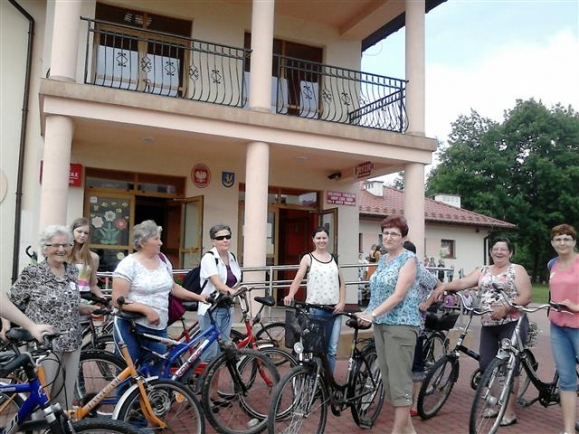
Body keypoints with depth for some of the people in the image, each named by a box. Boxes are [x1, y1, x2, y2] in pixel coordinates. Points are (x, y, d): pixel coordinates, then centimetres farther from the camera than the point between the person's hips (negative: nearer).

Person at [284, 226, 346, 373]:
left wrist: (342, 302, 0)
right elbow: (298, 279, -10)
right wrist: (290, 295, -28)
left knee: (332, 349, 6)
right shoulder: (308, 258, 2)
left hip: (334, 309, 3)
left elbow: (342, 283, 13)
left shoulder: (334, 259, 11)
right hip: (315, 309, -3)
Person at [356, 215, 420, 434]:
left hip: (401, 325, -8)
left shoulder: (409, 259, -9)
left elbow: (398, 295, -20)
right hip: (381, 325, 8)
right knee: (388, 378, 12)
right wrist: (368, 313, 11)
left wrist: (373, 314, -26)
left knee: (399, 379, -5)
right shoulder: (383, 260, 14)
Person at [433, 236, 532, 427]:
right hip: (488, 325, 5)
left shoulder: (517, 270, -1)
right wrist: (444, 286, -17)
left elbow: (526, 297, -10)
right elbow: (463, 282, 0)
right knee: (485, 366, 4)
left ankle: (510, 412, 10)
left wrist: (505, 308, -22)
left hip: (512, 324, -5)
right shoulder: (483, 271, 12)